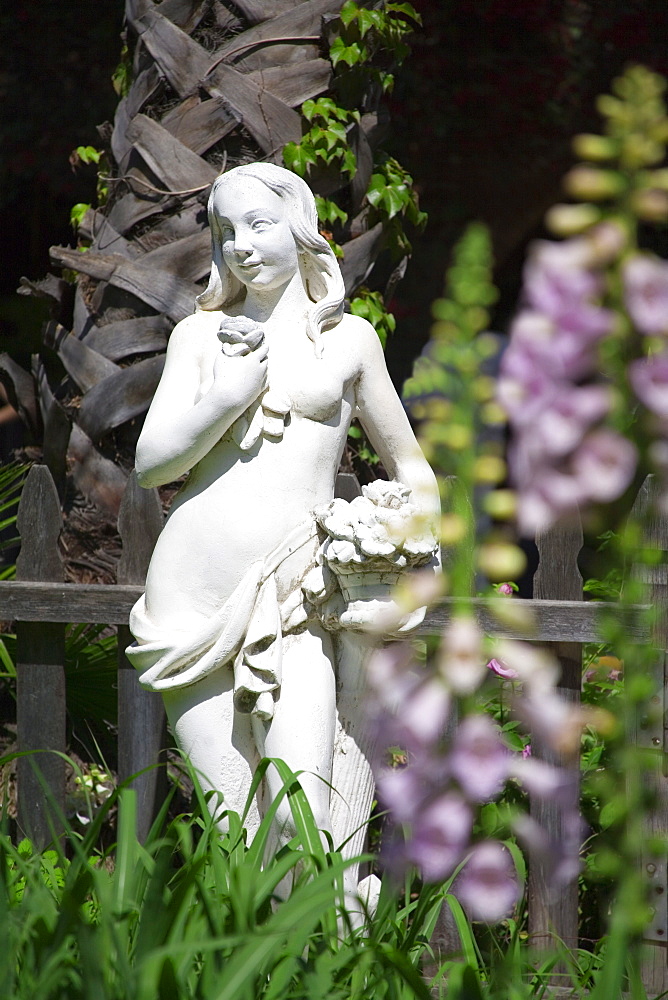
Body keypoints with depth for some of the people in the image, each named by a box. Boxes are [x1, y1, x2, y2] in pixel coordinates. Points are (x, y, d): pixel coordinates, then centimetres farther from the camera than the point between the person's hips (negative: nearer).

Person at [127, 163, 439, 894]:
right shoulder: (200, 334, 13)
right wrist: (230, 394, -7)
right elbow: (151, 463, 5)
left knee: (302, 821, -16)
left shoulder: (348, 339, 11)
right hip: (195, 584, 1)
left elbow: (407, 465, 20)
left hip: (295, 595, -1)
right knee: (228, 823, -1)